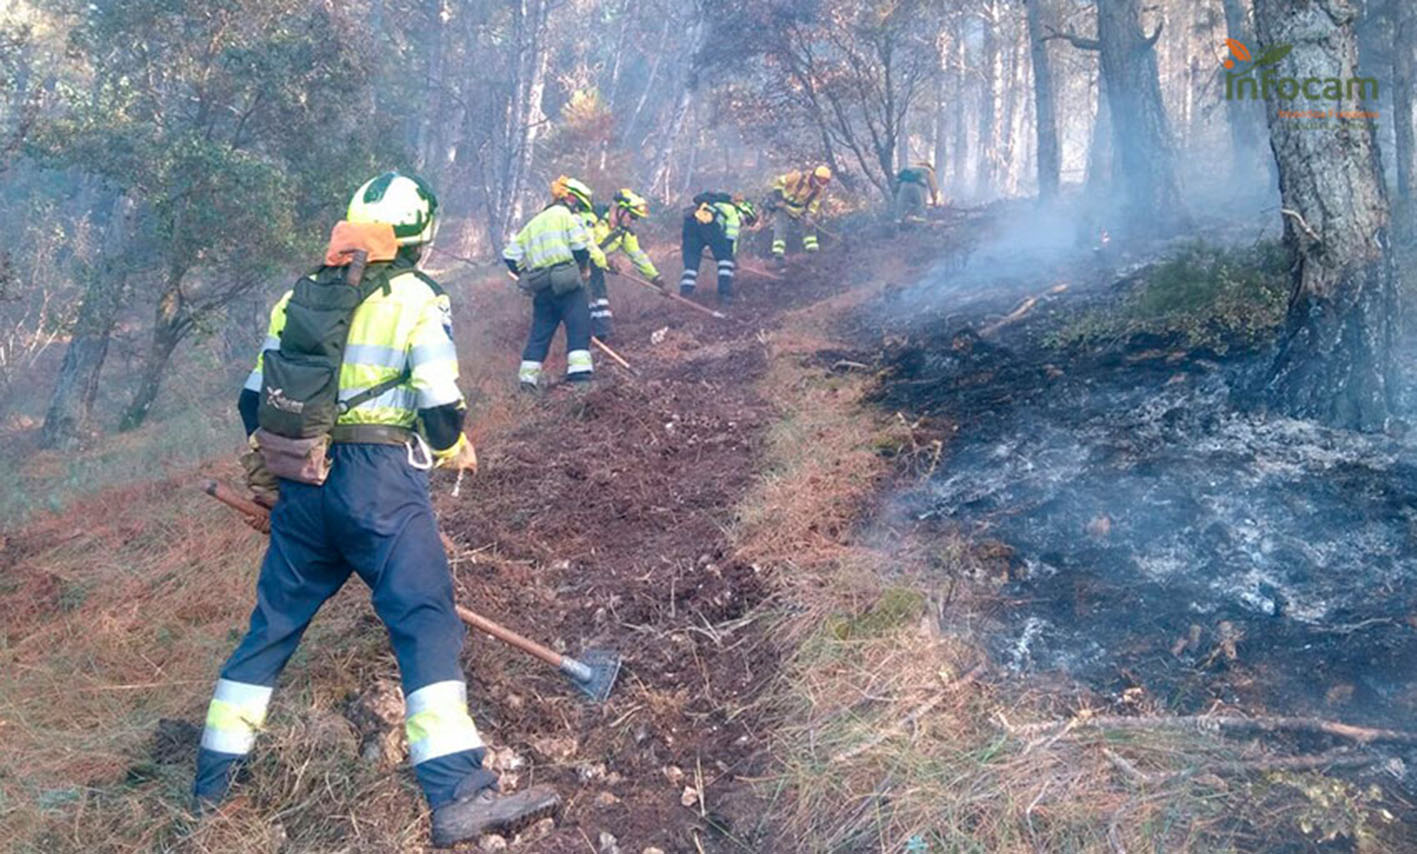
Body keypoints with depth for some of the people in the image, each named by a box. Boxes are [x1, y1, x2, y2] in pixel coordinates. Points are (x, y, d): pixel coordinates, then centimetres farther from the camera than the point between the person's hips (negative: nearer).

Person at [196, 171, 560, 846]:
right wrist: (455, 451, 12)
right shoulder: (417, 299, -4)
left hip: (297, 481, 6)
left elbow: (253, 400, 17)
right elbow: (440, 406, -9)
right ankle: (458, 797, -13)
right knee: (426, 622, -7)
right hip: (378, 483, -6)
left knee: (274, 621, 17)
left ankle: (214, 776, 28)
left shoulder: (297, 297, 14)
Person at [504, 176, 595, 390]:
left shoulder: (532, 223, 24)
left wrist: (525, 275, 24)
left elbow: (510, 256, 20)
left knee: (539, 330, 11)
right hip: (567, 283, -6)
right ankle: (579, 368, -21)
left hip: (540, 287, 7)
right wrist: (584, 269, 4)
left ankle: (528, 374, 9)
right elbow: (580, 246, -12)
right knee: (579, 325, -8)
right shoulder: (568, 216, 3)